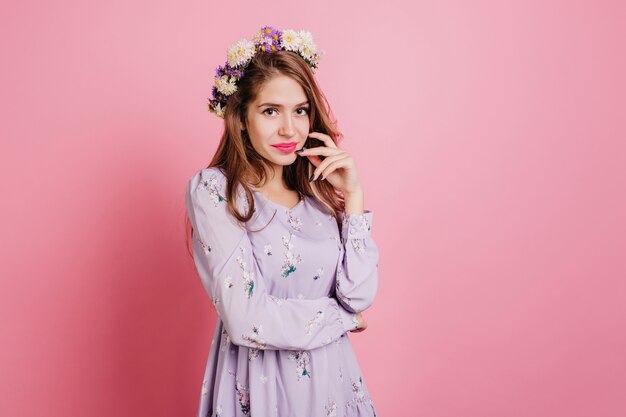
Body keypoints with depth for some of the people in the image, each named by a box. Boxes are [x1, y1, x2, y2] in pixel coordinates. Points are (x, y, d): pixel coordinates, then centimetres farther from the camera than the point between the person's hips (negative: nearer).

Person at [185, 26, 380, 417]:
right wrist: (342, 317, -8)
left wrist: (353, 194, -11)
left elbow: (360, 295, -7)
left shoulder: (319, 187, 1)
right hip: (258, 382, -4)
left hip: (331, 376, 5)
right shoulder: (213, 190, -14)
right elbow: (249, 321, -21)